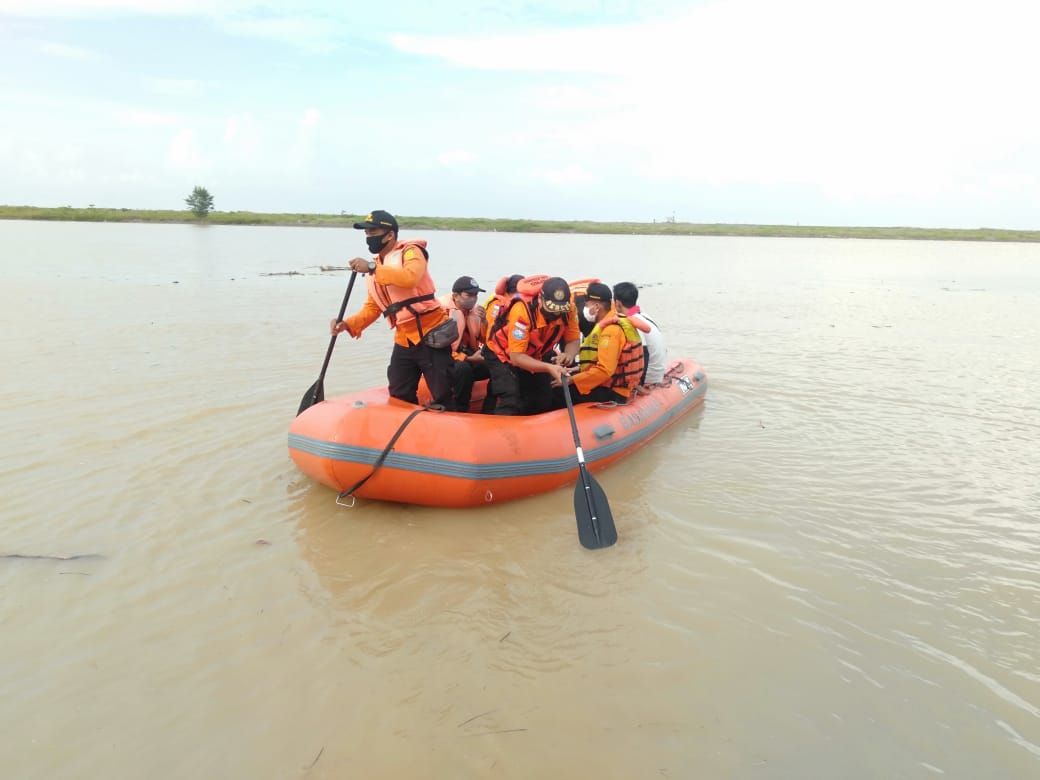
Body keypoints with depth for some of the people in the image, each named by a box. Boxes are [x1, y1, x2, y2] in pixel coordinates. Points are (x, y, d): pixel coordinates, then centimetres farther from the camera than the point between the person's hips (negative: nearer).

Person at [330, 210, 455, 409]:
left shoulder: (411, 251, -8)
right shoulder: (375, 267, 15)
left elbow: (410, 278, -30)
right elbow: (372, 308, 15)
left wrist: (372, 268, -29)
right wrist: (348, 324, -1)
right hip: (403, 341, 8)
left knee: (443, 399, -3)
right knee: (399, 398, 12)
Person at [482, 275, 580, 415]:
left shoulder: (567, 308, -22)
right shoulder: (523, 310, -37)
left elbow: (573, 340, -11)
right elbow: (516, 357, -34)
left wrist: (569, 354, -35)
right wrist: (548, 367, -46)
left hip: (536, 355, 5)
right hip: (504, 355, -5)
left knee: (543, 403, 1)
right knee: (511, 404, -18)